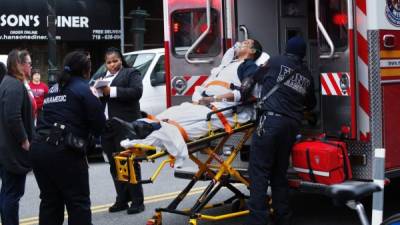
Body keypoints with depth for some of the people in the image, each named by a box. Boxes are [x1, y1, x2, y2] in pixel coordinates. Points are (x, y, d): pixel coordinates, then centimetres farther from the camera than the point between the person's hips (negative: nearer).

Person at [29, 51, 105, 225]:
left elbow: (50, 118, 18)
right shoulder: (83, 89, -3)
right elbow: (99, 124, -6)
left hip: (39, 149, 7)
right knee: (78, 203, 3)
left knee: (50, 201, 17)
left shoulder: (53, 89, 20)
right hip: (64, 152, -7)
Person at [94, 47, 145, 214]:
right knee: (114, 165, 8)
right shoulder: (101, 77, 21)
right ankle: (122, 199, 17)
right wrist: (98, 92, -7)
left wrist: (112, 91, -16)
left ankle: (137, 201, 3)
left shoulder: (131, 73, 3)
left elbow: (136, 92, -13)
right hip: (107, 127, 6)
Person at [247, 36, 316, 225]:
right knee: (279, 173, 13)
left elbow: (256, 77, 21)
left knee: (259, 171, -6)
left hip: (272, 119, -5)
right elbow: (311, 104, 32)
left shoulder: (276, 62, 7)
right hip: (292, 125, 5)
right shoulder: (307, 76, 20)